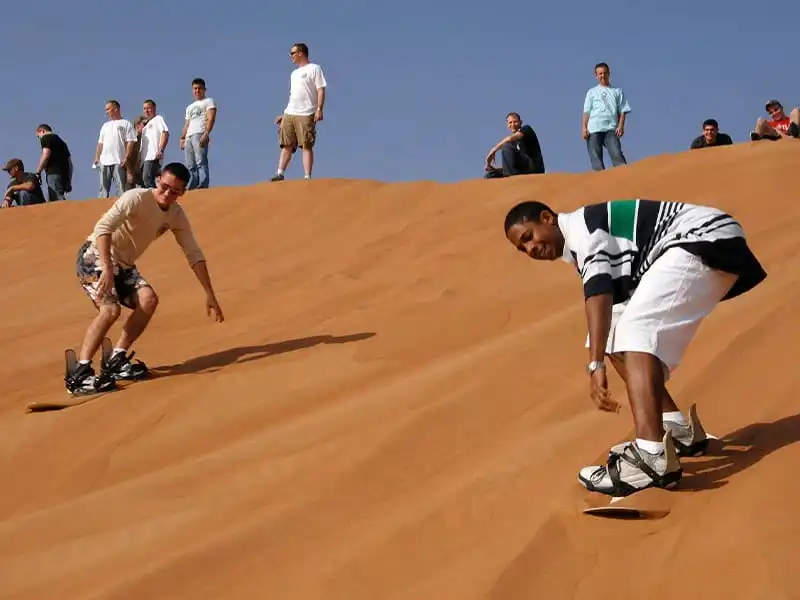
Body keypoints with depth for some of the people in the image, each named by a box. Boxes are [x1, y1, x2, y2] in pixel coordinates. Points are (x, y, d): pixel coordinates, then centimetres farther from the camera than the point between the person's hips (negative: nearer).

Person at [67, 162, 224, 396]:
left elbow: (194, 254, 5)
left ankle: (116, 361, -6)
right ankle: (80, 374, -27)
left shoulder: (176, 215, 1)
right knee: (110, 309, -27)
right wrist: (107, 269, -41)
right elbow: (103, 227, -31)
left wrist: (210, 295, 1)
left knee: (148, 300, -16)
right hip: (96, 256, -7)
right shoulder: (137, 198, -21)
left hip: (123, 265, 7)